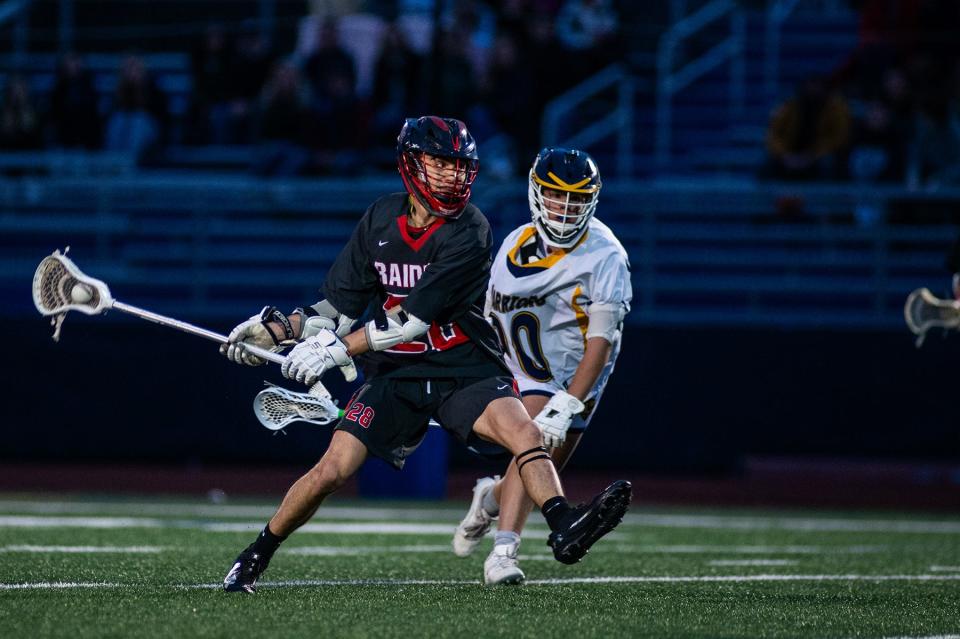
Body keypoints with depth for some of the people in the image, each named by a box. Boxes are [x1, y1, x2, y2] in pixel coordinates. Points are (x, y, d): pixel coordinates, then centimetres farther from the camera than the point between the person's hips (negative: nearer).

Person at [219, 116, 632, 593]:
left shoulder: (468, 233, -14)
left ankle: (564, 528, -40)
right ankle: (254, 558, 8)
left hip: (464, 372, -2)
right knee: (331, 471, -8)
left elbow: (413, 320, -19)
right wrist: (278, 329, -4)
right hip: (396, 374, 2)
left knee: (524, 431, -30)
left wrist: (336, 349, -19)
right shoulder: (380, 220, 2)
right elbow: (342, 305, 10)